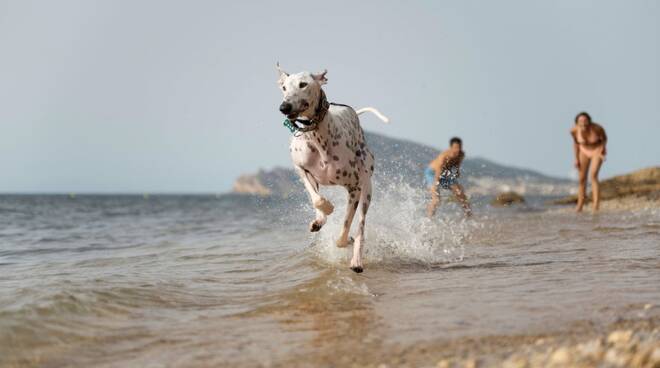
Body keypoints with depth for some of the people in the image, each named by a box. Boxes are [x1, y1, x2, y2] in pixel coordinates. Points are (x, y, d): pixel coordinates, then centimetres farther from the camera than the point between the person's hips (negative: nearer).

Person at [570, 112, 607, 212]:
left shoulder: (597, 128, -32)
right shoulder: (574, 130, -24)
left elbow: (604, 137, -9)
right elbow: (575, 142, -3)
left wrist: (602, 149, -19)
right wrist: (576, 158, -1)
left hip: (597, 150, -3)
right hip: (584, 151, 3)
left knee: (593, 176, -23)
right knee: (582, 178, 9)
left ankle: (596, 204, -25)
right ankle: (580, 205, 28)